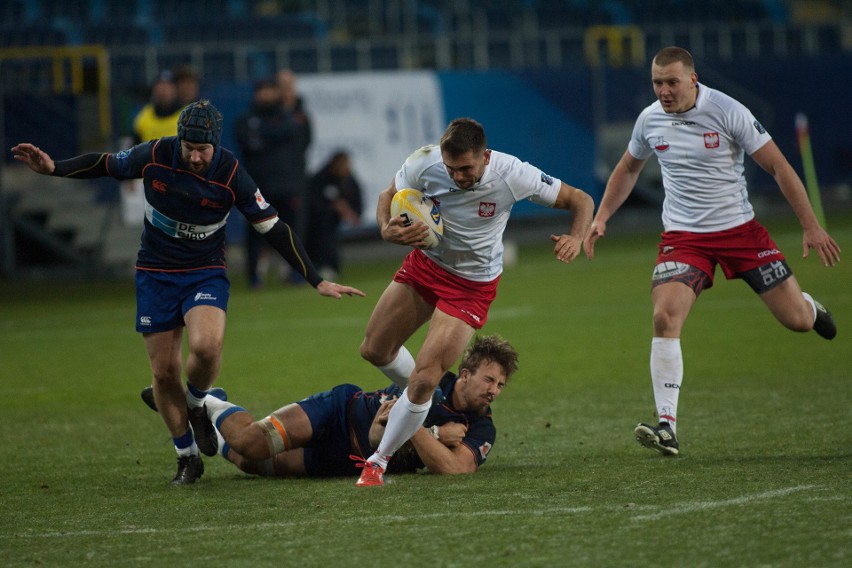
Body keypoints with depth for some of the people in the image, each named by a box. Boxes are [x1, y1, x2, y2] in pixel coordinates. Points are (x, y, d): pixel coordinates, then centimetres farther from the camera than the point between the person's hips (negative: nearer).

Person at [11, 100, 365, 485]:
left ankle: (195, 401, 5)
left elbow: (274, 229, -11)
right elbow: (106, 165, 4)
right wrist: (53, 168, -5)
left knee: (206, 346, -29)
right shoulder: (154, 156, -15)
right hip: (155, 275, 2)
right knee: (164, 372, 0)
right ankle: (187, 457, 18)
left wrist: (317, 282, -11)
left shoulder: (231, 176, -18)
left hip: (206, 274, -2)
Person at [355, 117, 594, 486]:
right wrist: (388, 230, -27)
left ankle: (379, 461, 3)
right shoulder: (425, 163, -23)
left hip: (472, 286, -4)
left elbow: (580, 200, -16)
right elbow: (389, 196, -3)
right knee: (374, 349, 13)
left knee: (423, 379, -15)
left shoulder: (512, 175, -28)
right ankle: (426, 404, 41)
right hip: (425, 264, 4)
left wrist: (576, 237, -37)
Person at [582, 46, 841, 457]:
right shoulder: (649, 120, -2)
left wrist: (811, 227, -11)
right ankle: (667, 424, -23)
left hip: (740, 229, -2)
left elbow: (778, 167, -9)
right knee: (665, 318, -23)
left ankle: (811, 308, 42)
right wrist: (601, 218, 9)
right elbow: (628, 169, 19)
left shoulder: (729, 113, -14)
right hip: (683, 236, 2)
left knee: (796, 320, 1)